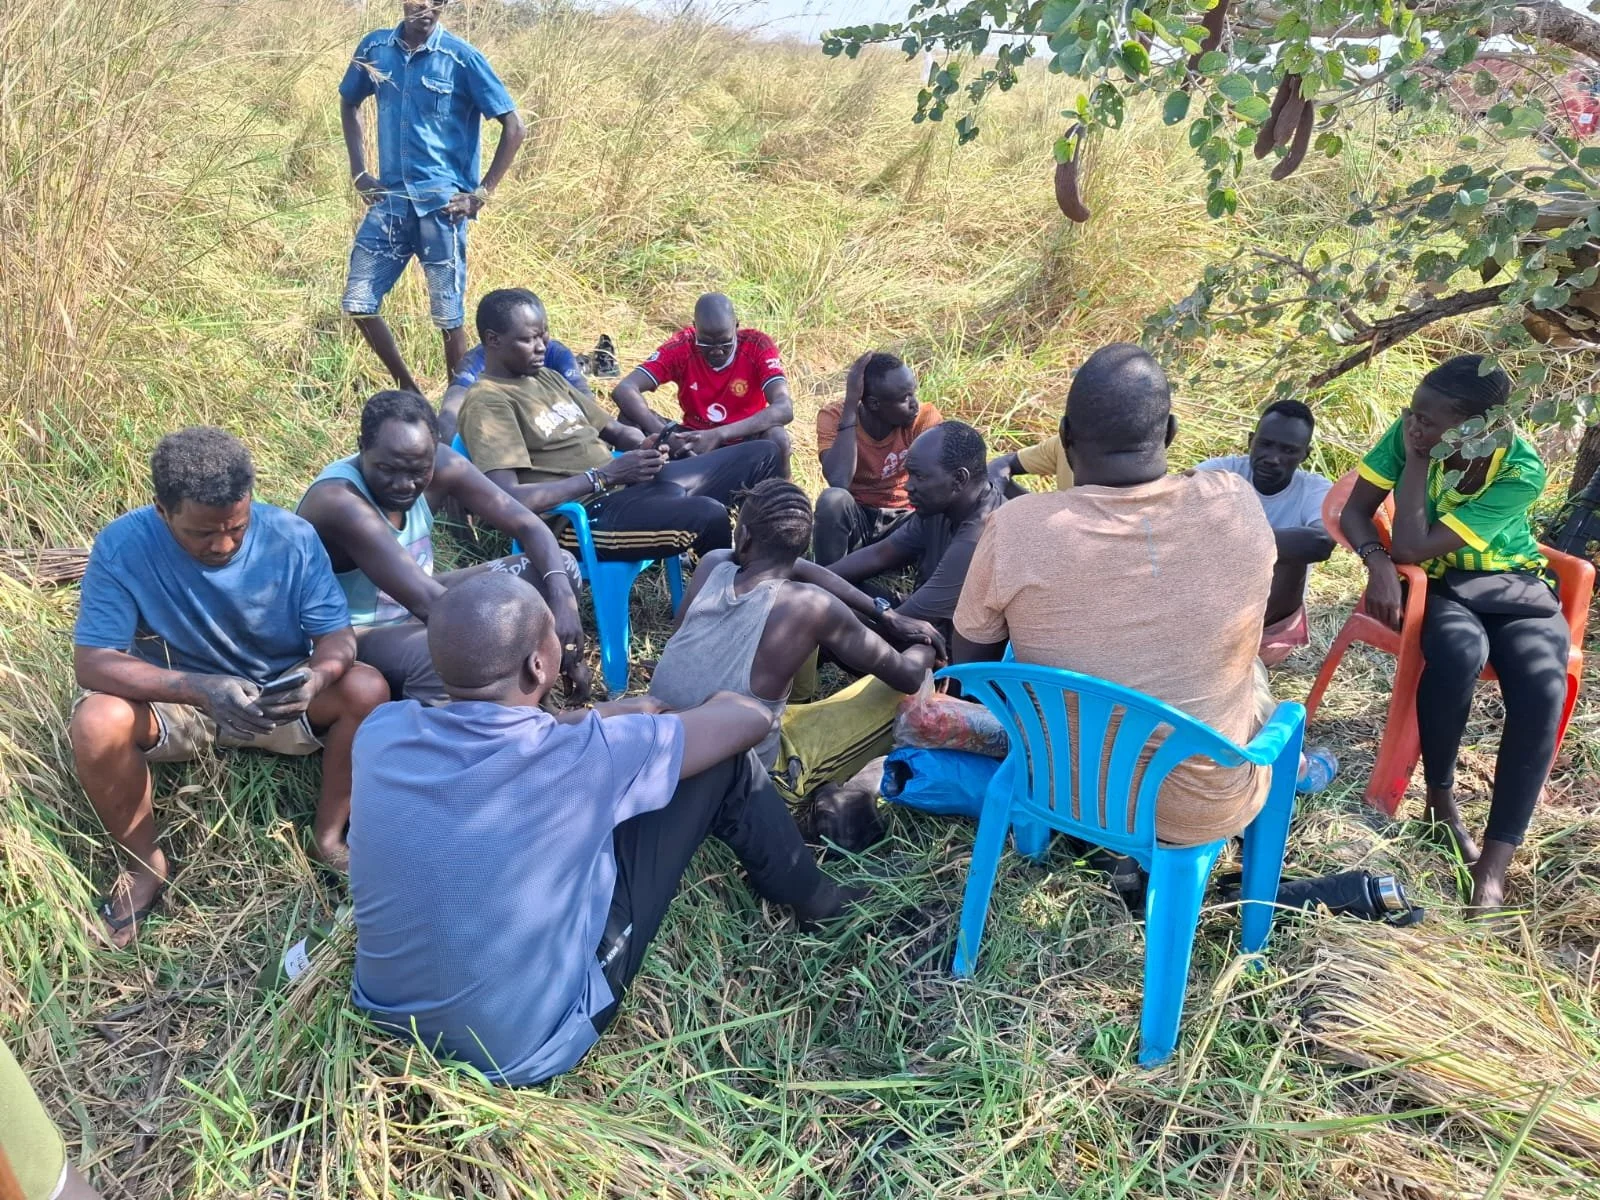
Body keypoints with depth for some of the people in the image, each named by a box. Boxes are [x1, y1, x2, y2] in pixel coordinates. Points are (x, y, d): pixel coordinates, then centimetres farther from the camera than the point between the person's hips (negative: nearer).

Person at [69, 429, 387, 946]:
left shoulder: (293, 537, -20)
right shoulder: (123, 545, -22)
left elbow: (337, 635, -15)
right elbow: (91, 661, -24)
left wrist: (316, 677, -41)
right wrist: (202, 688, -40)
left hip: (279, 696, 1)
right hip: (176, 699, 0)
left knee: (368, 690, -27)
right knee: (96, 722, -31)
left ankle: (330, 836, -6)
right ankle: (147, 865, -5)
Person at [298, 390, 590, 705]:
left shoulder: (440, 465, -13)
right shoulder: (338, 500, -33)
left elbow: (528, 525, -12)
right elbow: (426, 601, -39)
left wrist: (562, 593, -30)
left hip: (415, 606, 7)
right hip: (354, 636, -7)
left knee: (561, 568, -4)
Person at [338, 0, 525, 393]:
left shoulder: (461, 58, -7)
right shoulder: (375, 47, 5)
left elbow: (514, 128, -6)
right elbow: (349, 104, 22)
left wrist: (481, 194, -9)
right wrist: (359, 173, 12)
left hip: (442, 203, -4)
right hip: (390, 198, 4)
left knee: (448, 315, 0)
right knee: (358, 303, 1)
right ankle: (408, 389, 19)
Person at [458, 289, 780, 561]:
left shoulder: (547, 378, 18)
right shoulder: (487, 402, -9)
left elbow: (616, 429, 22)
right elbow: (509, 498, -22)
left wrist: (645, 447, -3)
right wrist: (603, 476, -19)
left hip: (629, 485, 10)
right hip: (582, 516, -9)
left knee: (761, 454, 8)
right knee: (708, 515, -36)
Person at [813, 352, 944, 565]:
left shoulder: (925, 417, -14)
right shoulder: (834, 416, -15)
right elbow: (839, 481, -32)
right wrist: (850, 406, -30)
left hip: (902, 522, 0)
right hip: (854, 519, 0)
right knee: (833, 498, -34)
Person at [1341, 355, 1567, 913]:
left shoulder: (1521, 472, -24)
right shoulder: (1411, 432, -17)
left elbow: (1412, 548, -28)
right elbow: (1354, 511, -9)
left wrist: (1417, 462, -26)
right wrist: (1376, 561, -29)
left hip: (1511, 584, 0)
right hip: (1437, 583, 1)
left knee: (1543, 687, -31)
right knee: (1460, 650, -36)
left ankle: (1494, 864, -24)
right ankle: (1441, 798, -12)